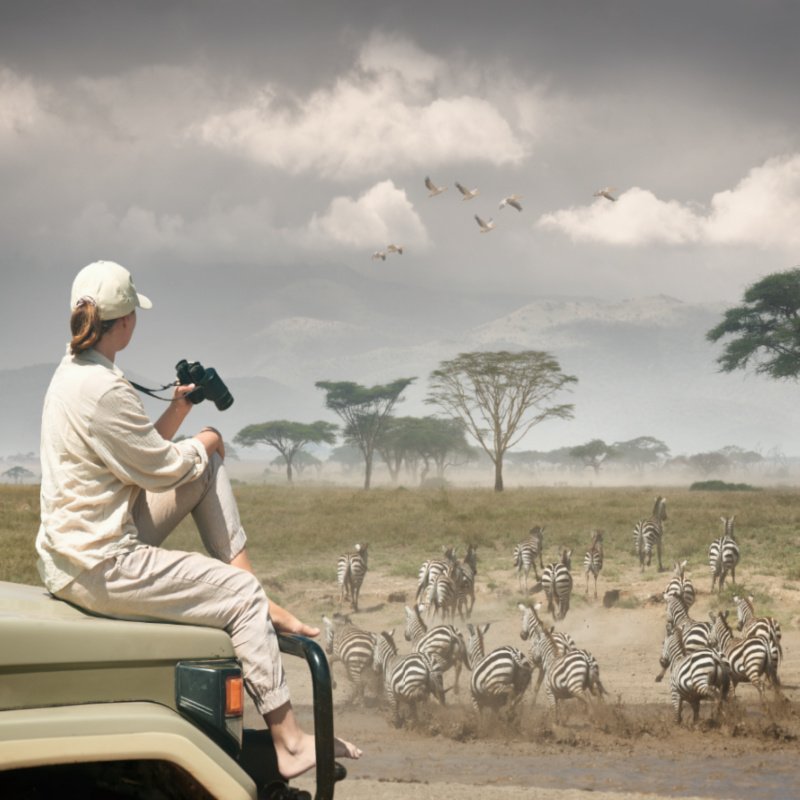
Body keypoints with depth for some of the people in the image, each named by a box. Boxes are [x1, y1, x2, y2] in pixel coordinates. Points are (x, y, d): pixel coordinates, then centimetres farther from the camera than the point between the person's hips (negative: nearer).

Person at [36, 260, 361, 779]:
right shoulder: (103, 391, -24)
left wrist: (178, 410, 7)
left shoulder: (73, 370, 10)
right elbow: (162, 468, -15)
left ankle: (255, 603, 10)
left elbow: (138, 450, 17)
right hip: (100, 568, -10)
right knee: (243, 596, -6)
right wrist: (204, 443, 4)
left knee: (208, 468, 13)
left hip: (74, 548, 10)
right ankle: (288, 741, -2)